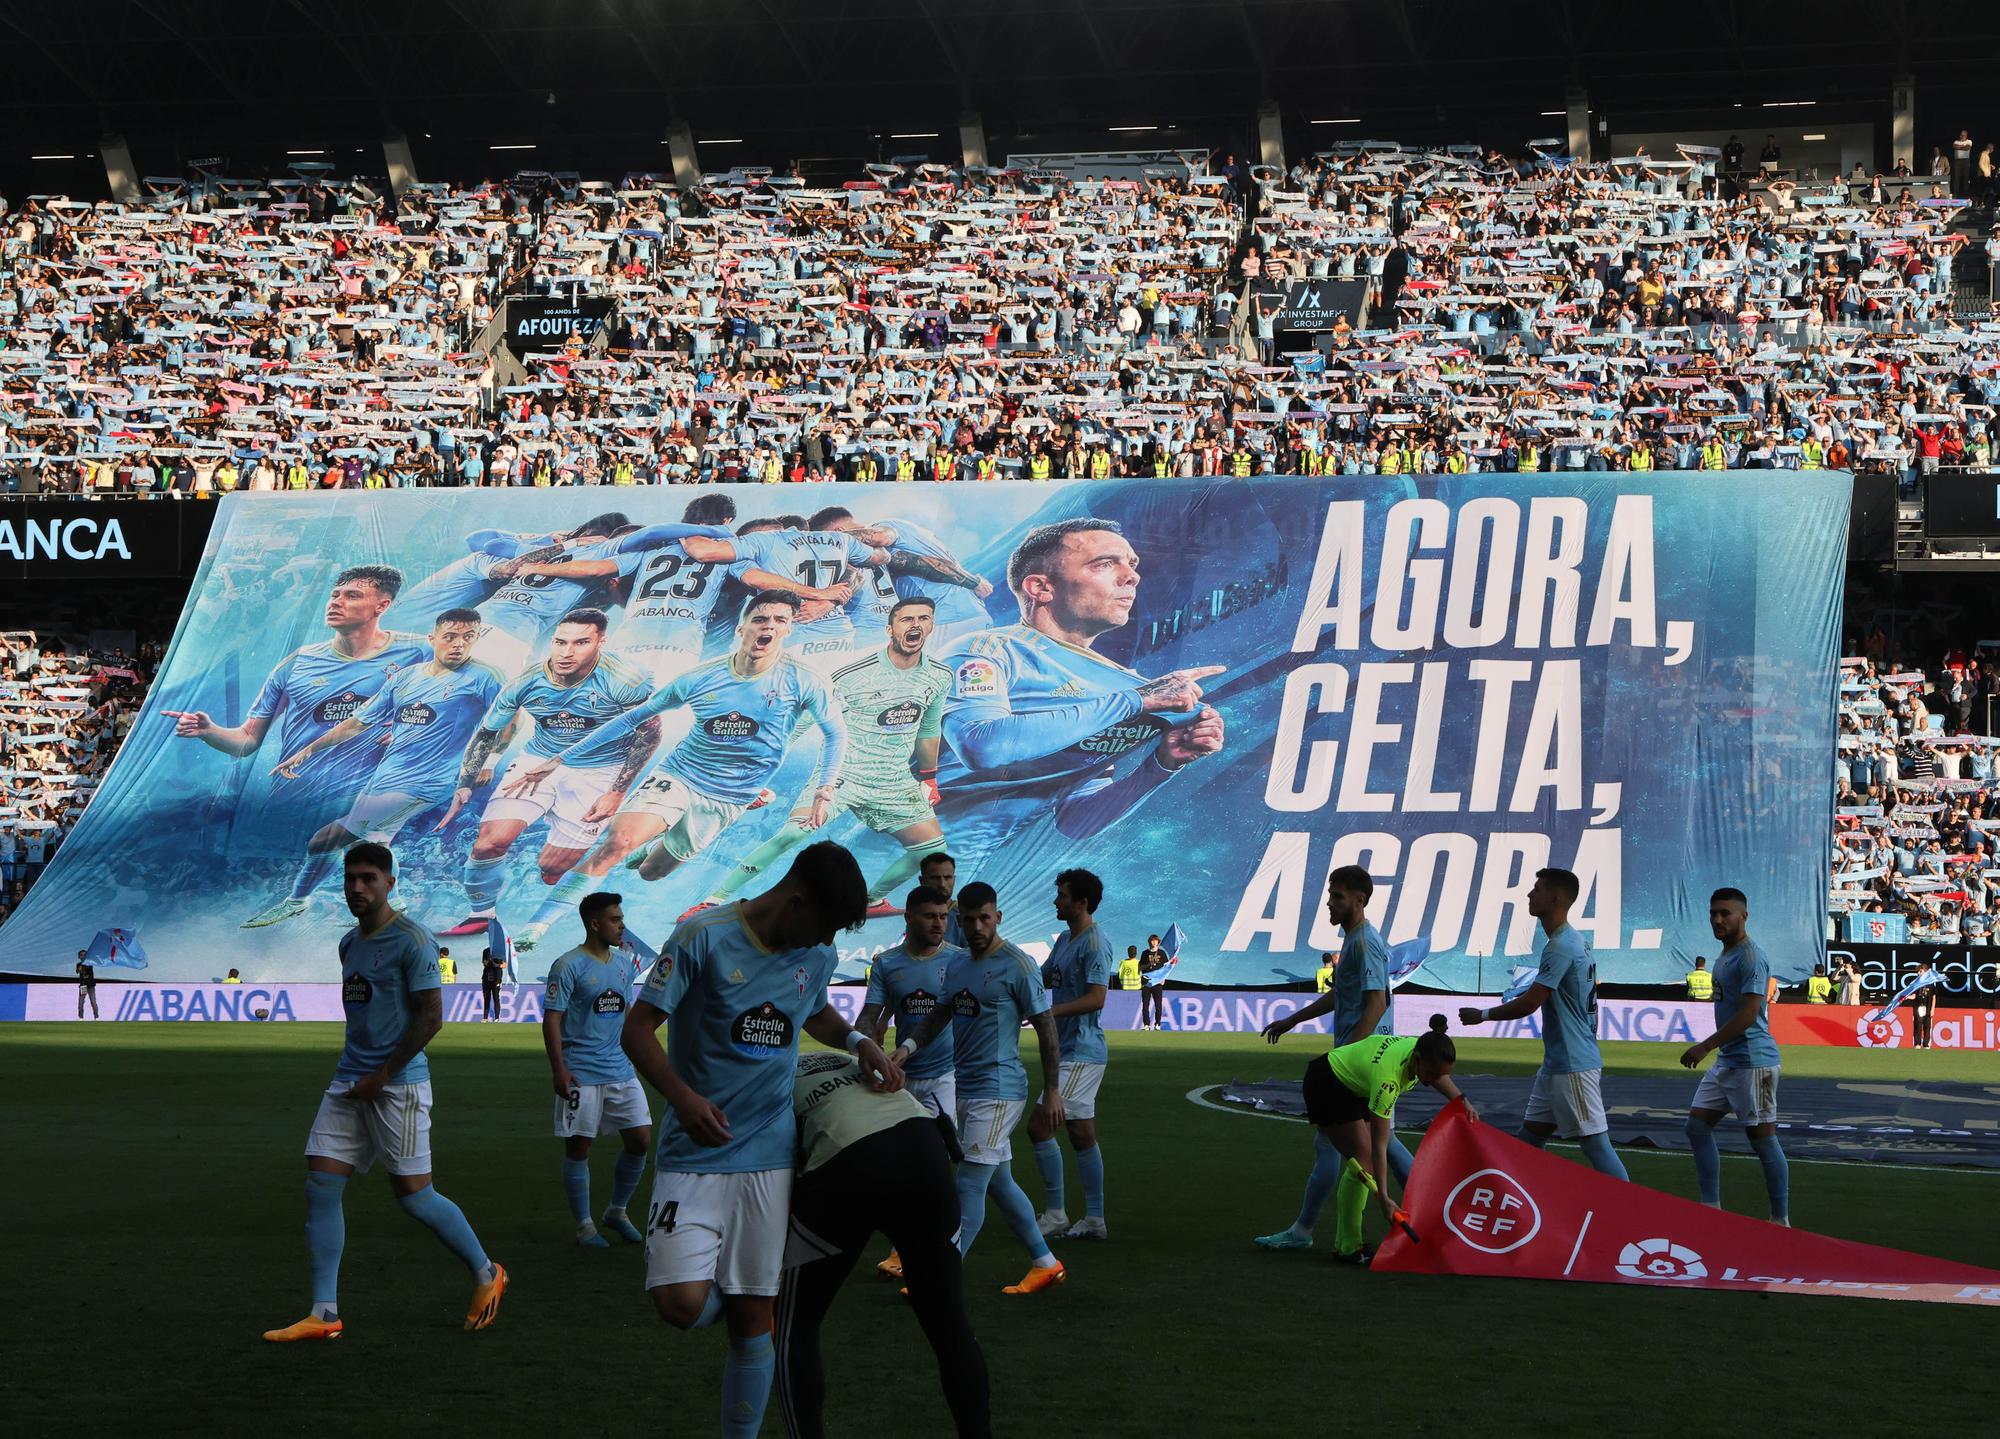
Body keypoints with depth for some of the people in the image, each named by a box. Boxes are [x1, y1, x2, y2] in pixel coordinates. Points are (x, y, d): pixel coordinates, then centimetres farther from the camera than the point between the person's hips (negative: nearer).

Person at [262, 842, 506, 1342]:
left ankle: (486, 1274, 19)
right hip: (348, 1081, 8)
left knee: (413, 1195, -3)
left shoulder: (411, 940, -11)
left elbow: (430, 1018, -14)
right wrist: (353, 1071, 19)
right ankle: (324, 1314, 0)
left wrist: (381, 1076, -14)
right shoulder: (349, 942, 14)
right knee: (321, 1187, -2)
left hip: (398, 1085, -8)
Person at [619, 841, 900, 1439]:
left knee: (752, 1315, 2)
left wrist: (857, 1040, 6)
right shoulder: (703, 937, -13)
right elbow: (638, 1029, -11)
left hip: (769, 1157, 4)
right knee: (683, 1304, -18)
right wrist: (681, 1096, -26)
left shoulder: (817, 955, 5)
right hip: (694, 1156, -4)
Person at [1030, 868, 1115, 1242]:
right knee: (1081, 1134, 11)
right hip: (1071, 1050, 10)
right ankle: (1094, 1221, 16)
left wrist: (1050, 1012, -27)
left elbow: (1096, 999, -23)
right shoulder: (1065, 938, 15)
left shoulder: (1094, 943, -15)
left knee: (1039, 1125, -13)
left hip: (1082, 1052, -10)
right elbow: (1043, 978, 26)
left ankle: (1054, 1214, -7)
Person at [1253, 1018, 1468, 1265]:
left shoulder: (1424, 1050, -21)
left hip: (1354, 1086, 9)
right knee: (1364, 1156, -18)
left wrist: (1461, 1102, 2)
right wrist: (1383, 1197, -39)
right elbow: (1379, 1145, -37)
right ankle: (1348, 1247, -14)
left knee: (1361, 1159, 2)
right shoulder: (1386, 1078, -40)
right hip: (1326, 1084, -9)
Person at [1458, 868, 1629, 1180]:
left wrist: (1482, 1015, -5)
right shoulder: (1578, 942, 14)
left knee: (1595, 1143, -8)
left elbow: (1529, 1003, -18)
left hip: (1573, 1067, -10)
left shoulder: (1561, 947, -18)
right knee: (1529, 1135, 13)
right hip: (1556, 1063, 10)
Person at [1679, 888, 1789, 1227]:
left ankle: (1781, 1220, 4)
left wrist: (1706, 1046, -21)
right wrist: (1713, 1048, 20)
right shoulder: (1725, 956, 15)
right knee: (1698, 1125, 8)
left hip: (1752, 1061, -10)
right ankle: (1711, 1207, 14)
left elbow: (1748, 1014, -22)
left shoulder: (1750, 957, -16)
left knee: (1763, 1137, -4)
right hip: (1727, 1060, 10)